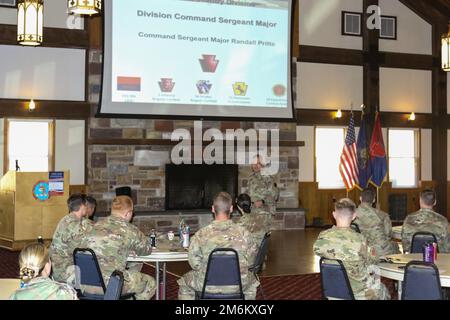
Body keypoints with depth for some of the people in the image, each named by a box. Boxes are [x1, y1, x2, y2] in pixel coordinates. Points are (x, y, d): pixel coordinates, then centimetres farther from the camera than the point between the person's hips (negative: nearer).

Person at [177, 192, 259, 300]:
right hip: (238, 285, 1)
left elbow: (194, 263, -8)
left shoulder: (201, 234, -15)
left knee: (185, 284, 31)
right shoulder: (243, 233, -12)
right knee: (252, 282, 37)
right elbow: (250, 261, -2)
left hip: (208, 285, -1)